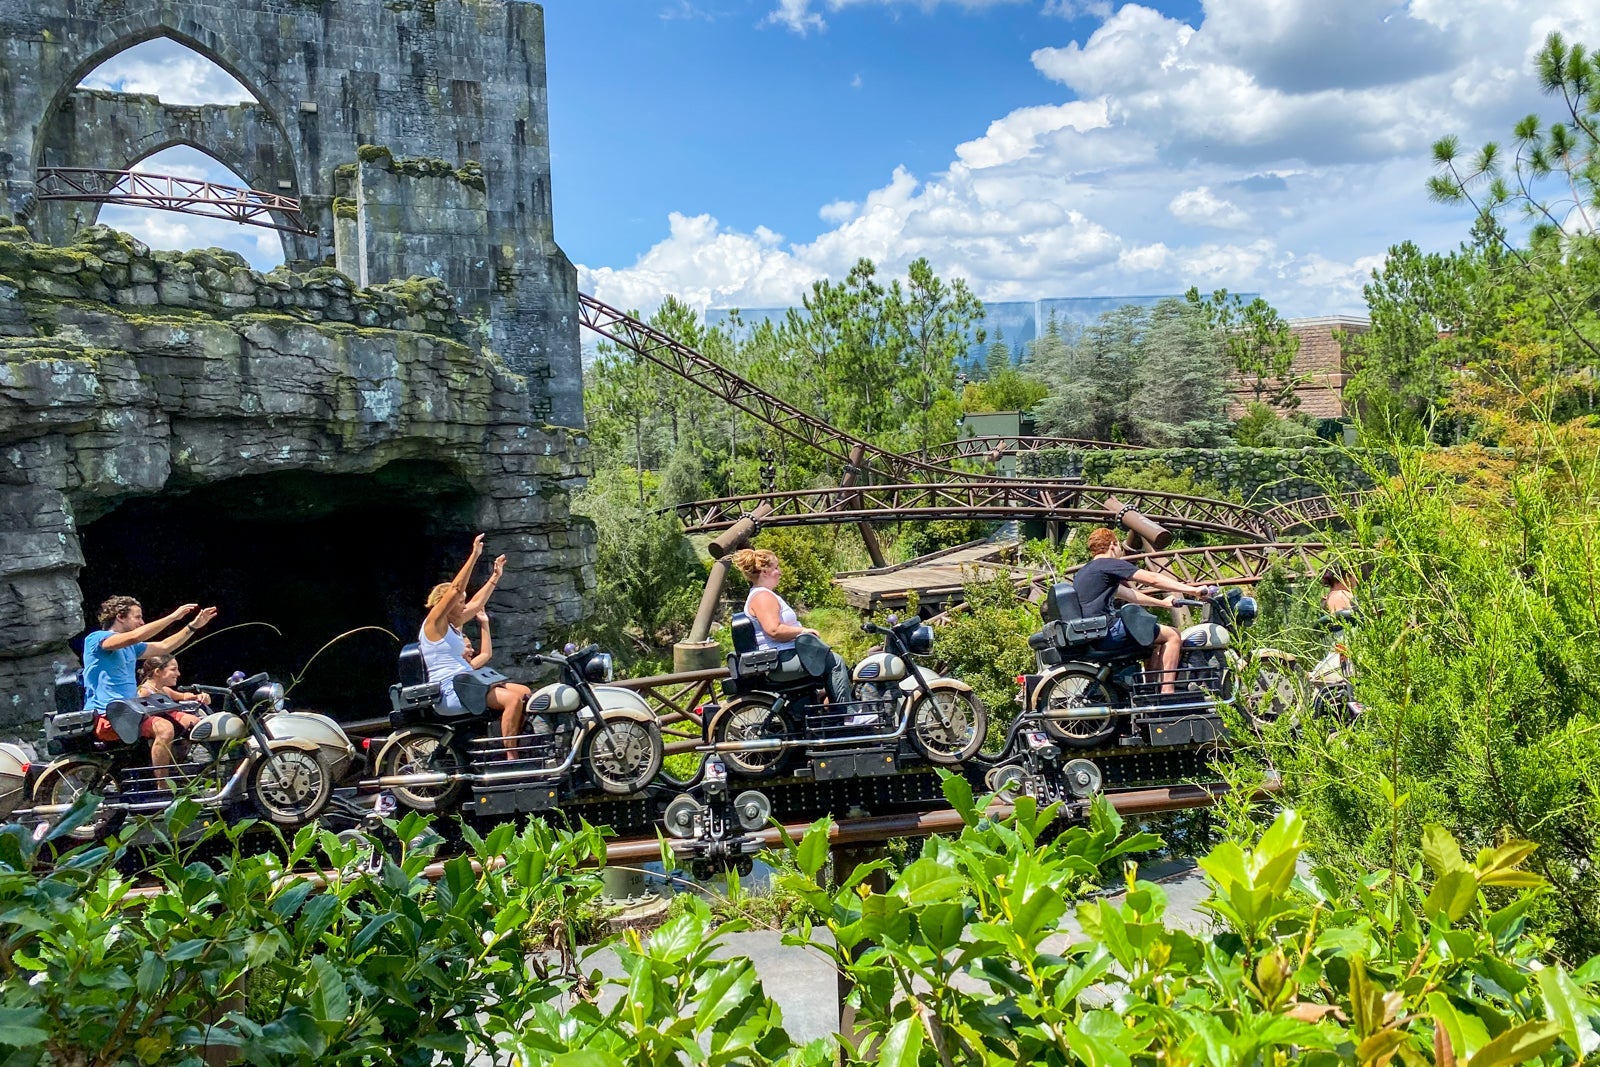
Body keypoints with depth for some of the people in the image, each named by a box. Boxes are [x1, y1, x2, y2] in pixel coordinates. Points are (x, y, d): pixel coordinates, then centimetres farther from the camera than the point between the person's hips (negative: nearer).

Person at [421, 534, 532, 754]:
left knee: (525, 692, 1)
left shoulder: (452, 625, 19)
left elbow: (477, 603, 29)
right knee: (513, 699, -24)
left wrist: (495, 577, 28)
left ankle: (515, 750, 0)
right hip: (450, 690, -10)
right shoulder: (433, 623, -7)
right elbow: (456, 589, -17)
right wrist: (474, 556, -21)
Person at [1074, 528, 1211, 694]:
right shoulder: (1109, 564, -5)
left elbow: (1127, 594, 29)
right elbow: (1152, 579, -10)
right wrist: (1193, 590, -7)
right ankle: (1167, 693, -7)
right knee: (1172, 635, -2)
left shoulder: (1083, 572, 23)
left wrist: (1163, 603, 32)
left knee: (1154, 639, 26)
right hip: (1107, 633, -10)